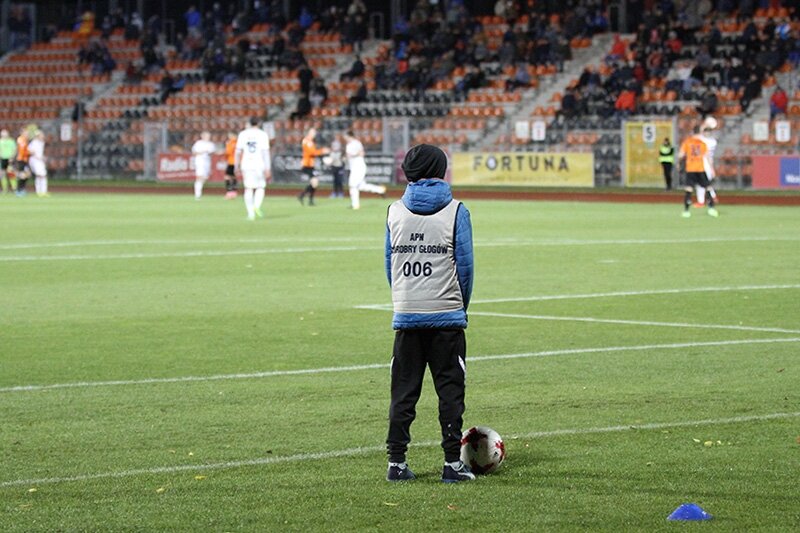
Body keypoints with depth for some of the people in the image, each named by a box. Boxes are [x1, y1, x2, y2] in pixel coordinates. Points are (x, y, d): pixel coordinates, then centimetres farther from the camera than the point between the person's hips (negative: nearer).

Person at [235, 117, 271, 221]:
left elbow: (238, 151, 4)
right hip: (259, 165, -2)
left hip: (246, 165, 2)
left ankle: (250, 213, 1)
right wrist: (268, 169, -8)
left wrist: (237, 166, 12)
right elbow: (266, 152, -7)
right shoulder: (262, 134, -2)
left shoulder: (243, 134, 5)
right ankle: (257, 206, -14)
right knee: (260, 187, 11)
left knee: (248, 189, 7)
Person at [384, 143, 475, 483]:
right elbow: (464, 265, -3)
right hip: (446, 317, -3)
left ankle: (396, 462, 6)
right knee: (450, 389, 3)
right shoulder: (455, 211, -3)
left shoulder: (395, 212, 5)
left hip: (406, 316, 3)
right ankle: (452, 463, 1)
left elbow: (389, 263, 9)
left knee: (403, 391, 7)